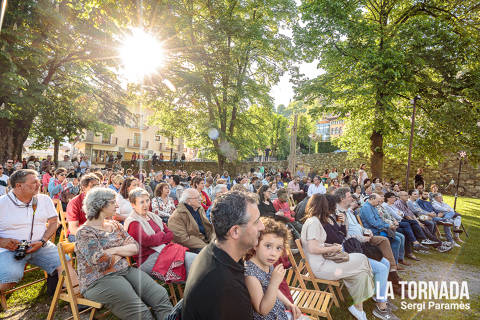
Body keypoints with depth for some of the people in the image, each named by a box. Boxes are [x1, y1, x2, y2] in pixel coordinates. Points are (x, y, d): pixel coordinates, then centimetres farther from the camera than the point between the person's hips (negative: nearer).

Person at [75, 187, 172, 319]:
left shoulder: (115, 224, 13)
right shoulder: (85, 233, -8)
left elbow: (135, 247, 6)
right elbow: (102, 263, -19)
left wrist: (114, 250, -10)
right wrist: (122, 253, -3)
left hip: (126, 270, 6)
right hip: (99, 280, -6)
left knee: (161, 295, -12)